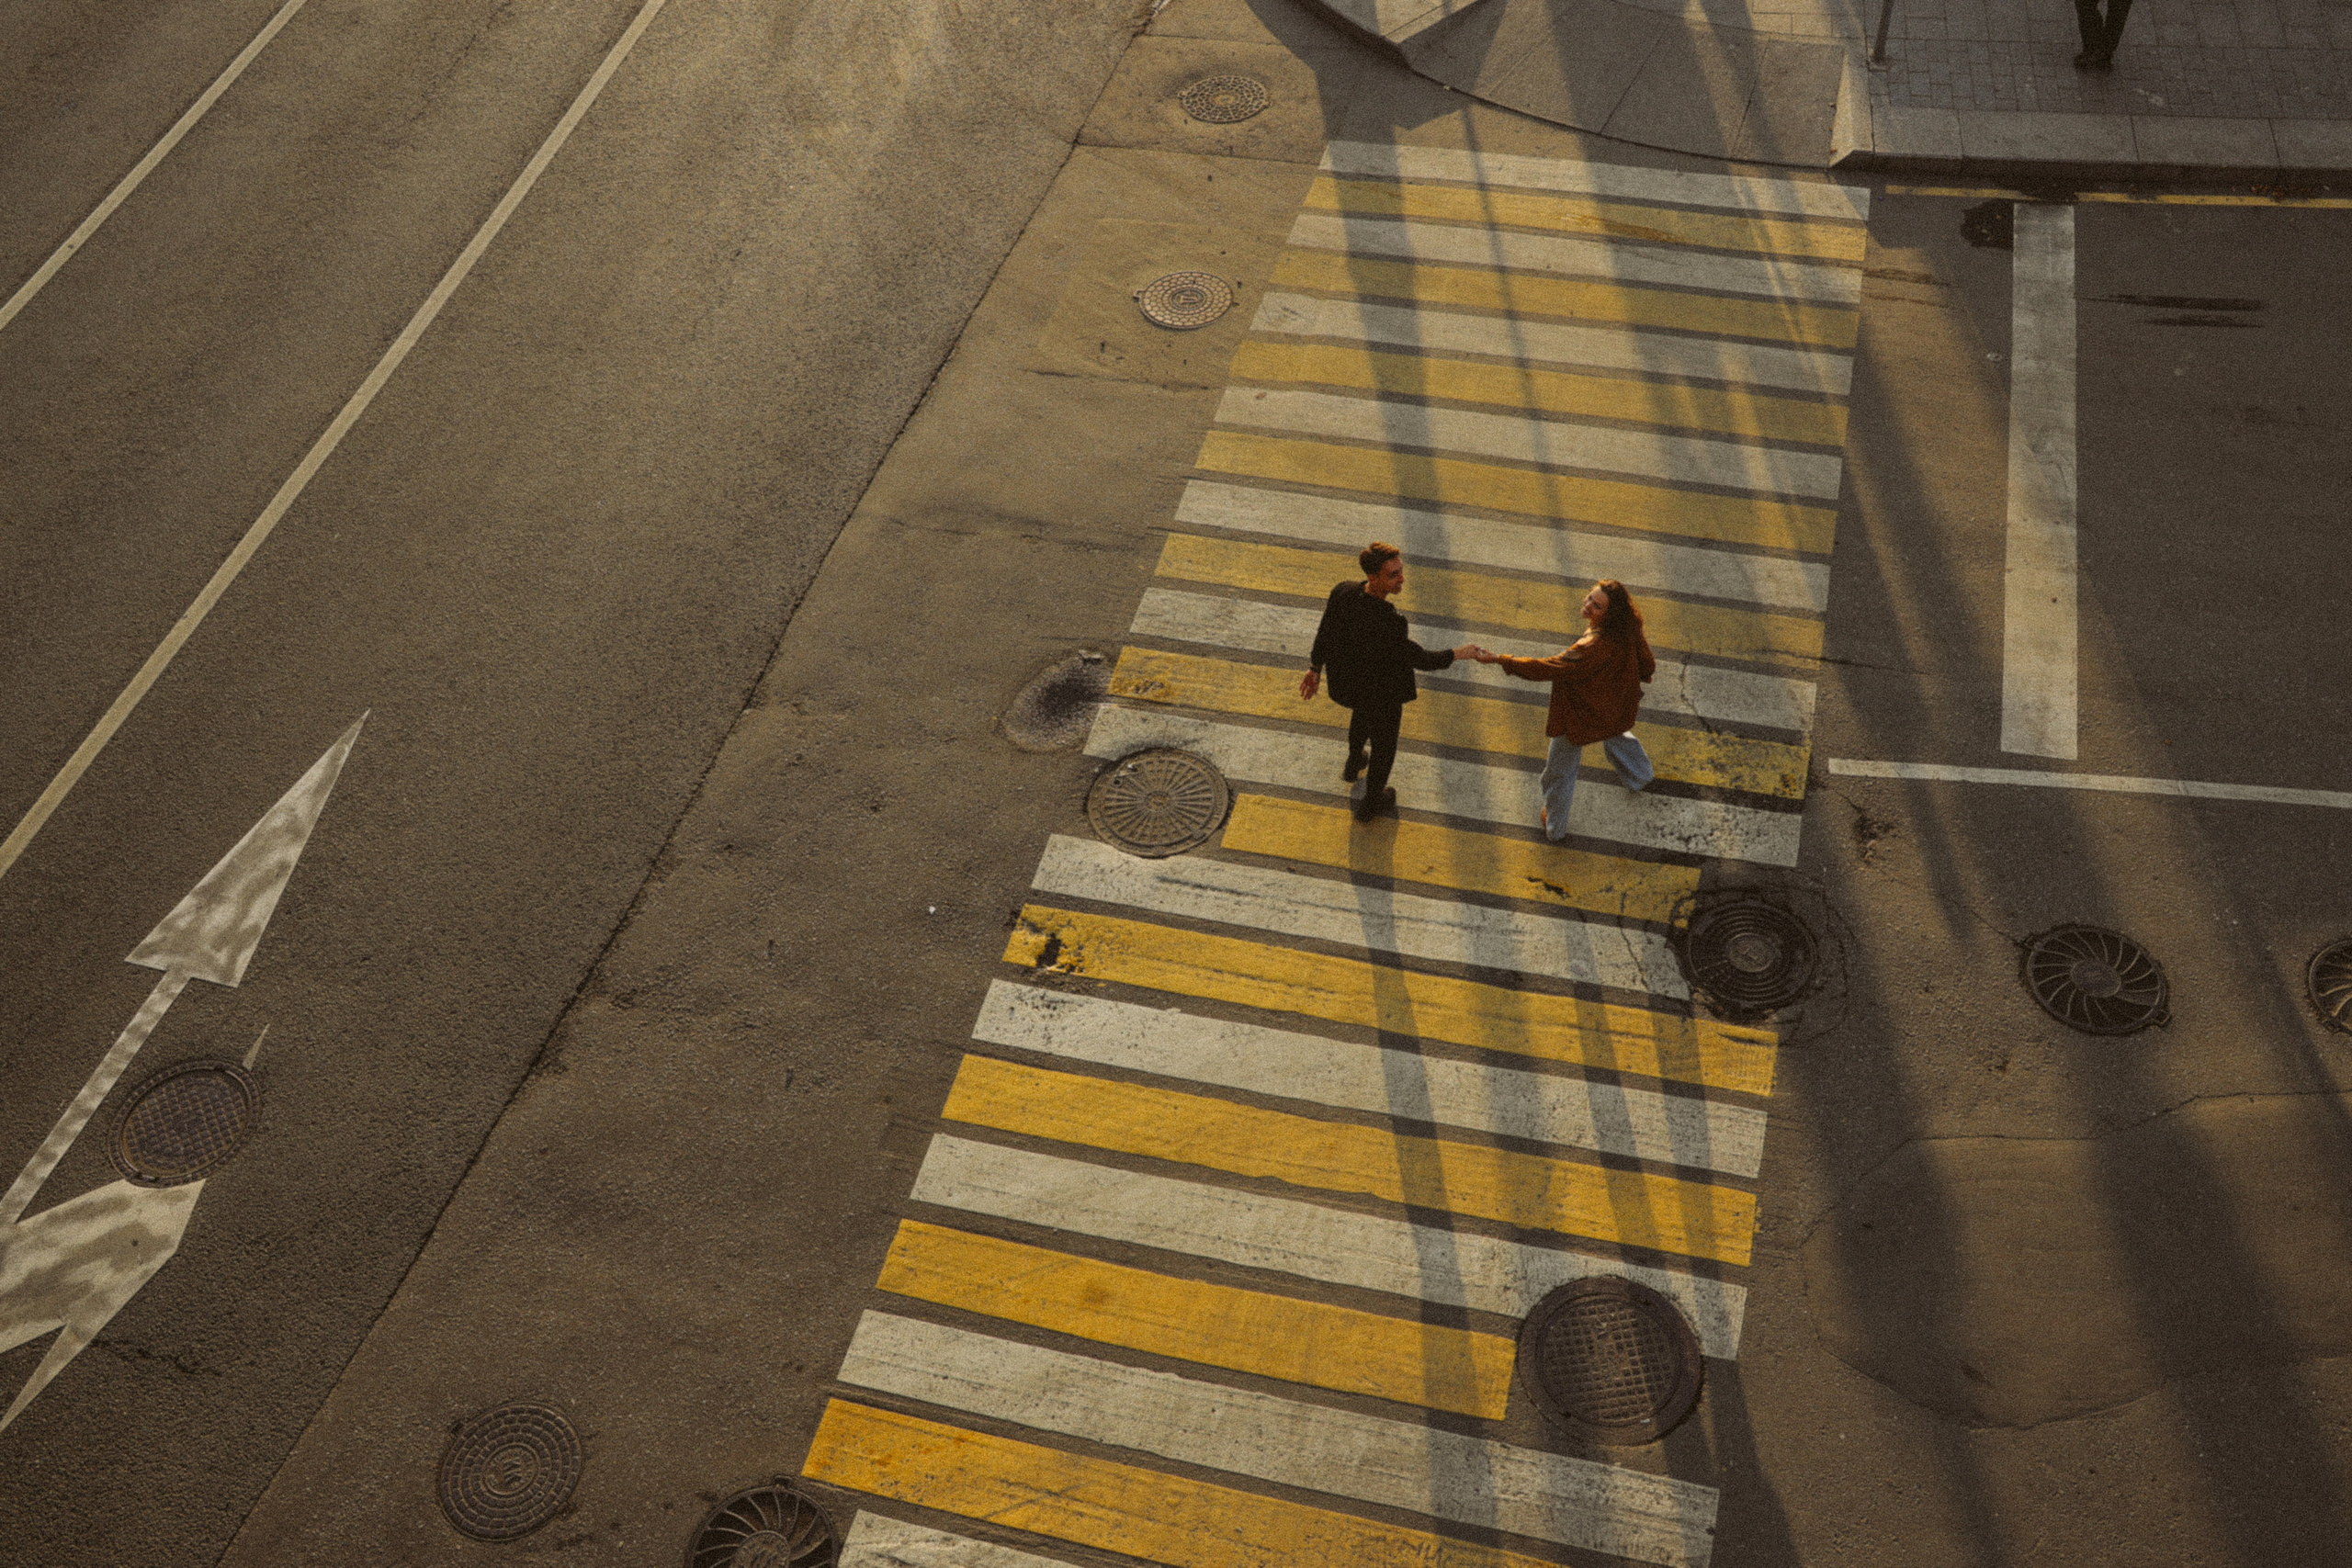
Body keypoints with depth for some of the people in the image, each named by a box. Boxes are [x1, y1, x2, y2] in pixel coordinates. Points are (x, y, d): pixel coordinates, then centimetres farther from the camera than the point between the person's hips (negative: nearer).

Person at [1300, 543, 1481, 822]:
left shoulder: (1342, 593, -24)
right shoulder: (1386, 624, -43)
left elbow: (1324, 633, -8)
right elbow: (1419, 658, -29)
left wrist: (1315, 669, 9)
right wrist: (1459, 653, -16)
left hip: (1347, 681, 6)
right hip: (1381, 692, -6)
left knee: (1363, 714, 40)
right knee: (1383, 745, 24)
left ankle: (1354, 762, 68)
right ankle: (1370, 803, 49)